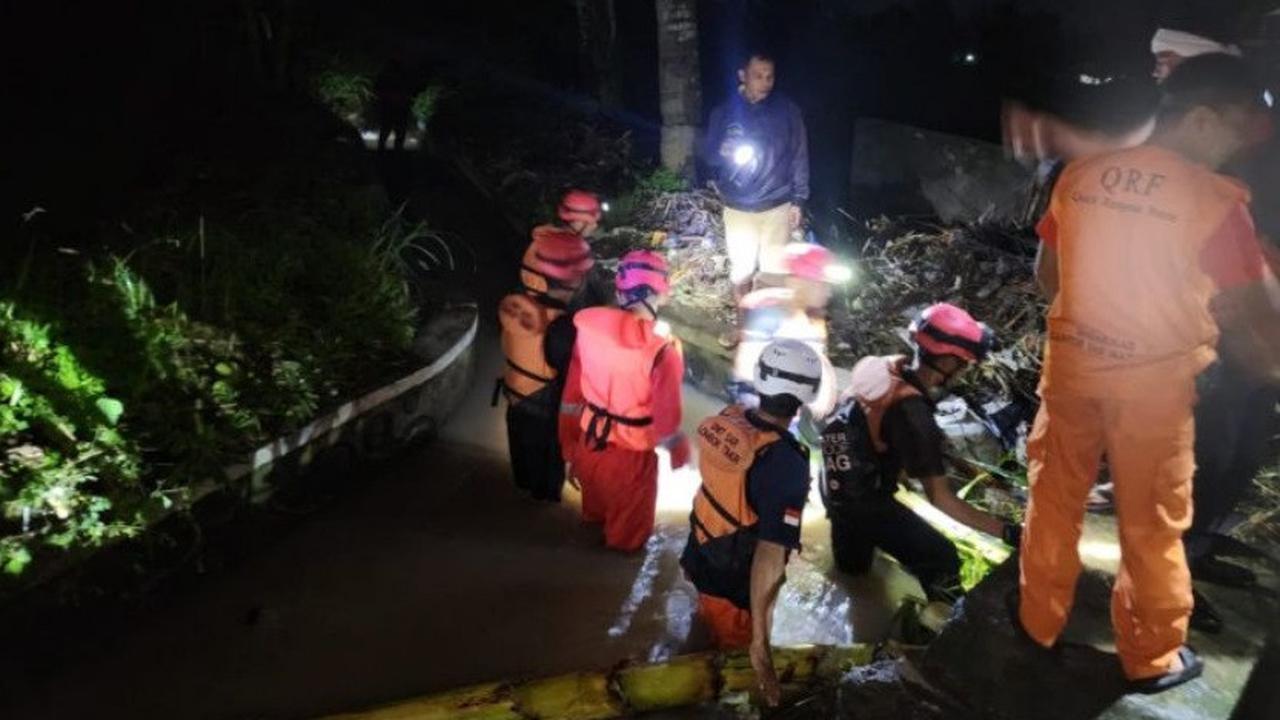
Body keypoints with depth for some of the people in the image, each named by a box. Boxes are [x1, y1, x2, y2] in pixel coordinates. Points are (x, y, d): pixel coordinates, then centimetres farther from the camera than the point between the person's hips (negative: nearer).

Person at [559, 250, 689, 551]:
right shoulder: (661, 351, -30)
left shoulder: (589, 324, -14)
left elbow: (572, 395, -3)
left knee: (596, 504, 37)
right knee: (628, 527, 28)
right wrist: (680, 454, 1)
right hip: (630, 455, -5)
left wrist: (570, 447, 12)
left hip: (589, 443, 5)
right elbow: (666, 421, -21)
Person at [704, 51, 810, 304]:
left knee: (775, 270, 4)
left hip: (777, 206, -1)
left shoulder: (787, 111, -3)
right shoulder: (723, 112, 0)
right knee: (741, 269, 8)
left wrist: (798, 200, -2)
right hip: (738, 207, 1)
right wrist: (723, 153, -20)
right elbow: (709, 155, 4)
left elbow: (799, 157, 2)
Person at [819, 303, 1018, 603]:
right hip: (861, 501, -9)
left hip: (835, 484, 9)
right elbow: (941, 499, -30)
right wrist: (1008, 532, -30)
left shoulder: (881, 366, -10)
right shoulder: (912, 414, -32)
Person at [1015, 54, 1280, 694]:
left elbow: (1046, 274, 8)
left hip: (1072, 364, 4)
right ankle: (1152, 658, 28)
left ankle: (1037, 620, 34)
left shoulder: (1079, 175, -2)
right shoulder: (1214, 199, -16)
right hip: (1153, 379, -4)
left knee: (1055, 498, 19)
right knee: (1151, 525, 12)